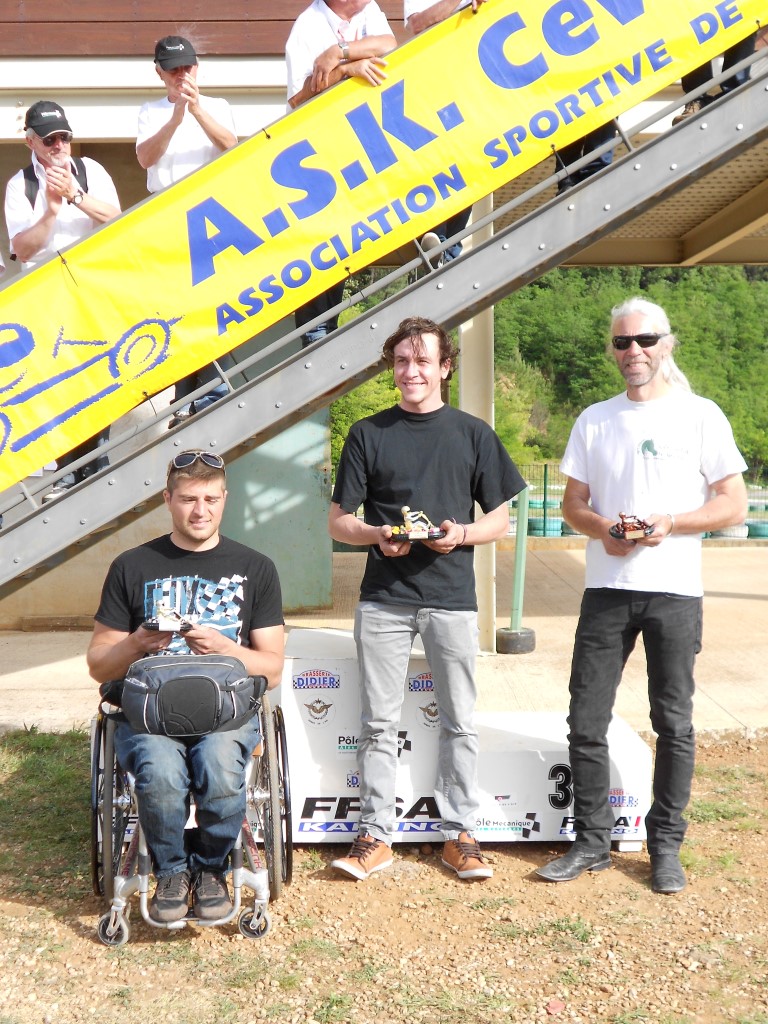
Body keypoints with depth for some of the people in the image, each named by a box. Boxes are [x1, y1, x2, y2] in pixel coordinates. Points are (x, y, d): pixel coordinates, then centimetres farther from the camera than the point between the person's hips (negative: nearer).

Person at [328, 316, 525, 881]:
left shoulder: (473, 434, 6)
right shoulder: (368, 433, 6)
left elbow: (501, 519, 8)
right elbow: (338, 521, 7)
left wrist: (461, 534, -11)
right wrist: (378, 535, -13)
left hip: (452, 599, 0)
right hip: (383, 599, 0)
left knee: (460, 722, 5)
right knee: (379, 723, 5)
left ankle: (460, 834, 17)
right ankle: (375, 835, 14)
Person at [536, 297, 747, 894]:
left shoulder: (700, 415, 1)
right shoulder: (594, 420, 10)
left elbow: (734, 505, -1)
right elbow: (573, 504, 12)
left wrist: (670, 523, -16)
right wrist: (602, 528, -10)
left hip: (674, 591, -3)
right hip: (606, 588, 3)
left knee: (674, 722, 5)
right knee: (587, 720, 3)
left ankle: (666, 846, 19)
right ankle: (592, 842, 17)